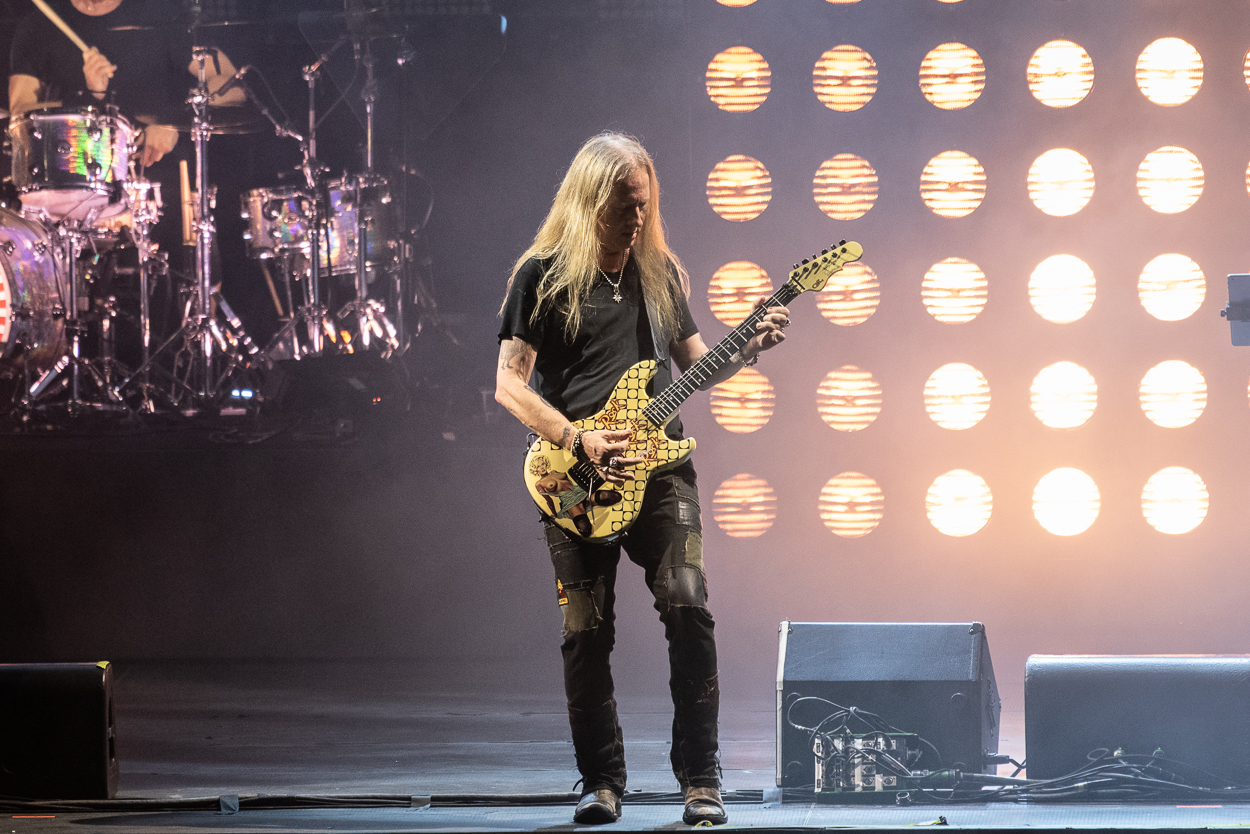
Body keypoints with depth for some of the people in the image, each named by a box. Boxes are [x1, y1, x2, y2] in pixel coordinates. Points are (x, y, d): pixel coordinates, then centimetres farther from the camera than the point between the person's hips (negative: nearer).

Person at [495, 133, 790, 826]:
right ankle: (601, 784, 11)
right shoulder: (543, 275, 0)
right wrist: (580, 441, -14)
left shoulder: (661, 272, 14)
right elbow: (509, 384, -5)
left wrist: (748, 348, 2)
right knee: (587, 630, -2)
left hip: (659, 466, 3)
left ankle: (700, 780, -6)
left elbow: (695, 366, 22)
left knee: (689, 610, -12)